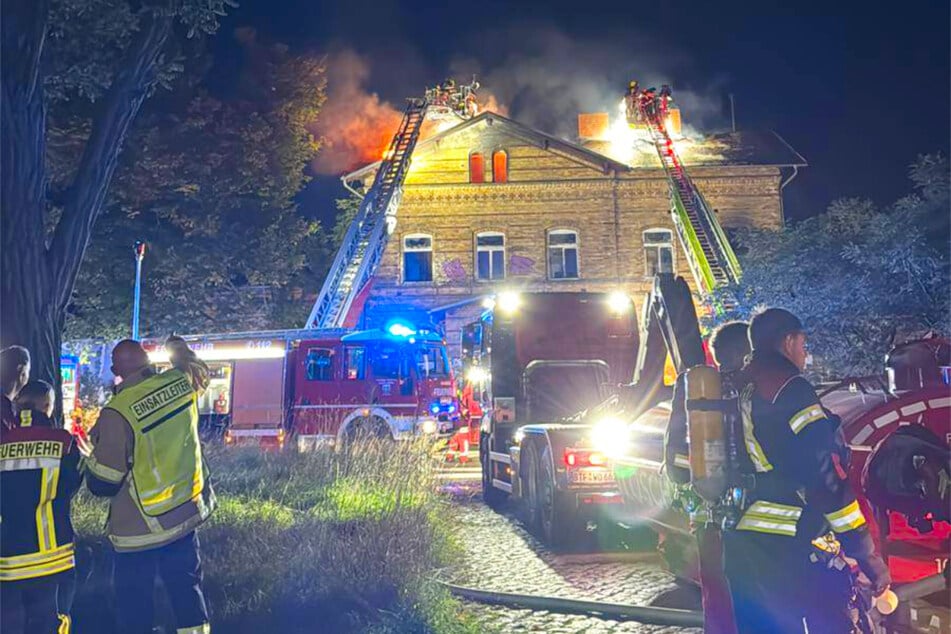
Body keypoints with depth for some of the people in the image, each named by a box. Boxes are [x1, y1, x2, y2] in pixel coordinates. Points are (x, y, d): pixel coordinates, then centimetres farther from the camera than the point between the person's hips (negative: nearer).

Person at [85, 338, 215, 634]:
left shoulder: (117, 412, -22)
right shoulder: (181, 382, -9)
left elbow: (102, 484, -14)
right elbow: (197, 369, 19)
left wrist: (97, 445, 4)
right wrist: (178, 348, 35)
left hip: (140, 528, -5)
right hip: (185, 513, 5)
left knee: (134, 604, 11)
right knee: (187, 589, 17)